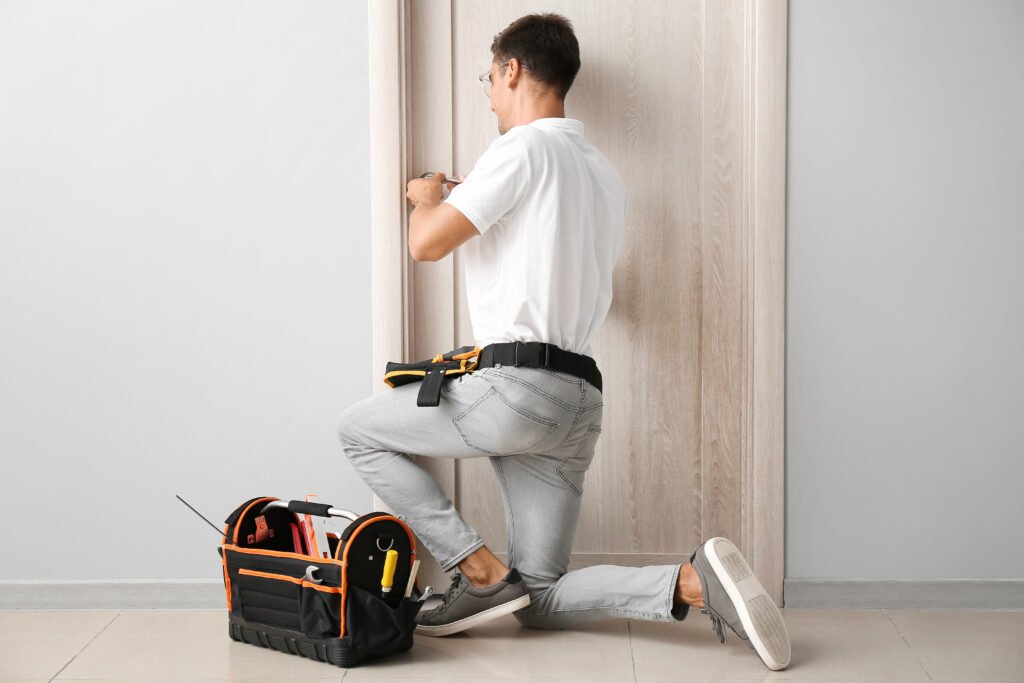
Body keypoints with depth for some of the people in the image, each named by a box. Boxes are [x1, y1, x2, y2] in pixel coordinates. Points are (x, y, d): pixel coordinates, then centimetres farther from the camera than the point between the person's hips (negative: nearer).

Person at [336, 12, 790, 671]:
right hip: (579, 401, 8)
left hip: (516, 384, -8)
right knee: (541, 602, 12)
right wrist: (472, 202, 36)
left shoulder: (524, 149, -7)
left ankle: (480, 572, 2)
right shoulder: (605, 174, 20)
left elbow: (426, 244, -10)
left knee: (359, 430, 13)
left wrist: (429, 200, 13)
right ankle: (693, 581, -10)